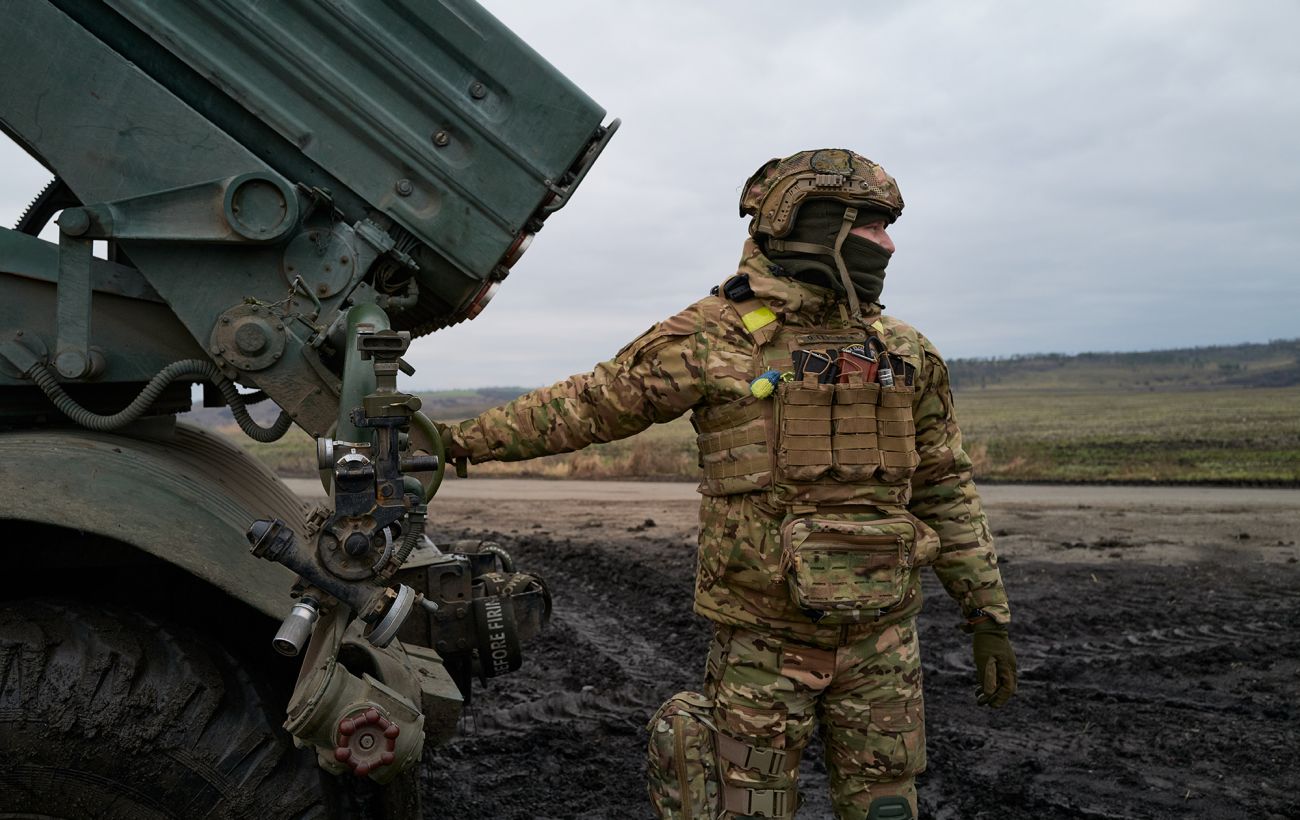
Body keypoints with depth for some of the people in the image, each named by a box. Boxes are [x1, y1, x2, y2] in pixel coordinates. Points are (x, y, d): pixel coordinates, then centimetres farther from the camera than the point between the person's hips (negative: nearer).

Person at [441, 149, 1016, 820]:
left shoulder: (906, 353, 6)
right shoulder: (714, 337, -6)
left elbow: (946, 489, 11)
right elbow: (585, 405, 0)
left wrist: (989, 615, 10)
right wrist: (464, 440, 1)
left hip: (883, 638, 4)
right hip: (763, 639, -3)